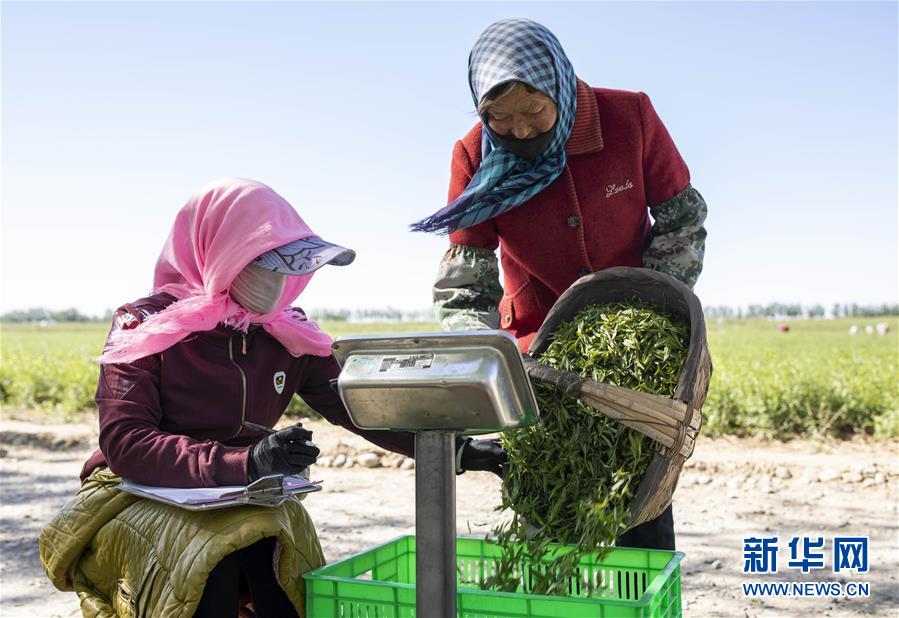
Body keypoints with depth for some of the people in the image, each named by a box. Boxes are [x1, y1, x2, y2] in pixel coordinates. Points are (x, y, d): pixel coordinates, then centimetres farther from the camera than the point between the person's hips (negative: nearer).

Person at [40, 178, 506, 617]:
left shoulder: (291, 339, -2)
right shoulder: (144, 328, -13)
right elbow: (123, 445, -23)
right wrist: (244, 462, -37)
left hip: (238, 504, 3)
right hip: (135, 500, -3)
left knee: (277, 552, -26)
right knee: (209, 561, -32)